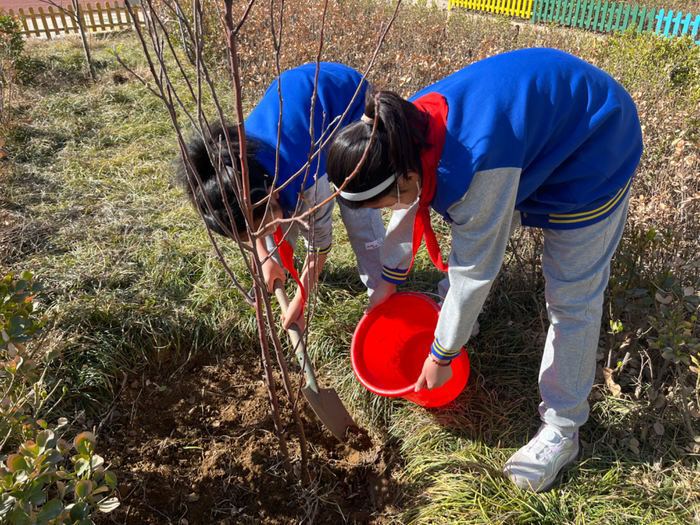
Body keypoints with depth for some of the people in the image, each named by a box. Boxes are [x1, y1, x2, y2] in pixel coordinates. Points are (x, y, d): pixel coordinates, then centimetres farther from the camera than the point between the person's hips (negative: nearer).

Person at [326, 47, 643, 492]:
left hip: (592, 153, -8)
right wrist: (390, 281, 16)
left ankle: (563, 428, 11)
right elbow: (410, 208, 3)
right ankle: (458, 320, 42)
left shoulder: (473, 171, -41)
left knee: (572, 297, -4)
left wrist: (442, 356, -13)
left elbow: (475, 274, -29)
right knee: (472, 233, 17)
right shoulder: (408, 131, -16)